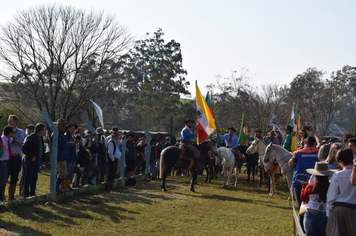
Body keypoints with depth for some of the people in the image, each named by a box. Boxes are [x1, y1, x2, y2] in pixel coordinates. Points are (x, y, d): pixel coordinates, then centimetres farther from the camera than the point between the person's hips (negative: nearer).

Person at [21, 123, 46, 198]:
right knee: (28, 179, -3)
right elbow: (24, 148, -19)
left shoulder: (41, 138, 12)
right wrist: (31, 157, -19)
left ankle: (32, 194, 20)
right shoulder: (31, 138, -15)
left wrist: (42, 157, 9)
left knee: (34, 178, 13)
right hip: (30, 161, -8)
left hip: (37, 161, 8)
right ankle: (26, 195, 2)